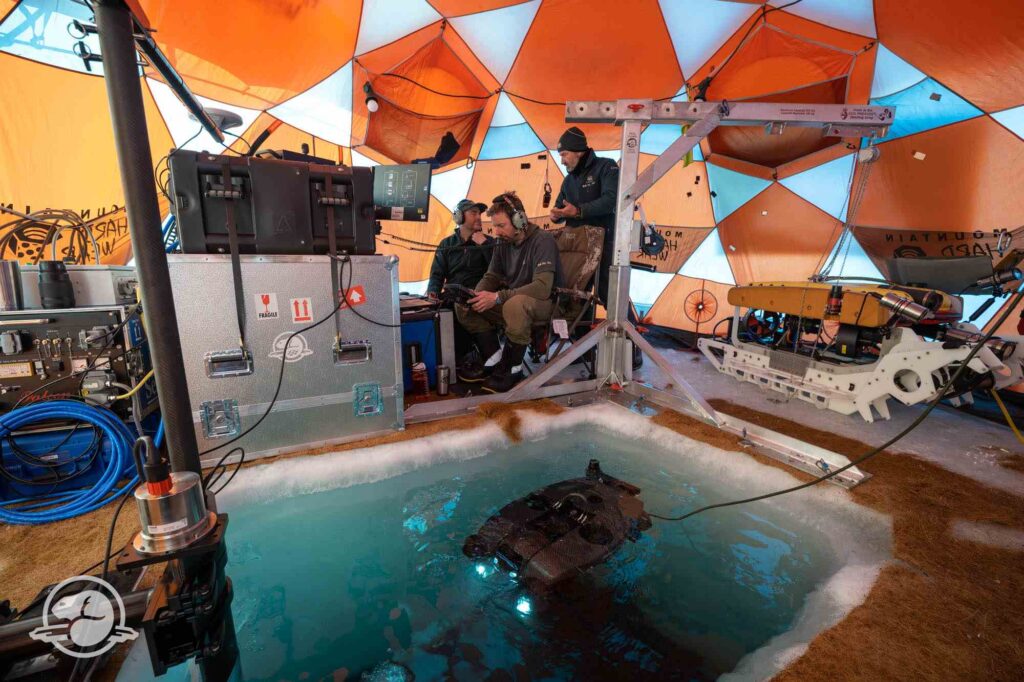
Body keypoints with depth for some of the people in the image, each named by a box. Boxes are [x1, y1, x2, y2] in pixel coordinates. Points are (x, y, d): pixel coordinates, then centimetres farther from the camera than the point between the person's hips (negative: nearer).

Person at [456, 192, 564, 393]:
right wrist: (474, 295, -14)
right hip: (513, 300, 8)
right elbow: (491, 277, 10)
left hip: (545, 304, -7)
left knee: (515, 304, -41)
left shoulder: (542, 241, -19)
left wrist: (498, 297, -34)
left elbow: (542, 287, -30)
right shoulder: (503, 244, 4)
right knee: (463, 306, -8)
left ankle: (512, 369, -21)